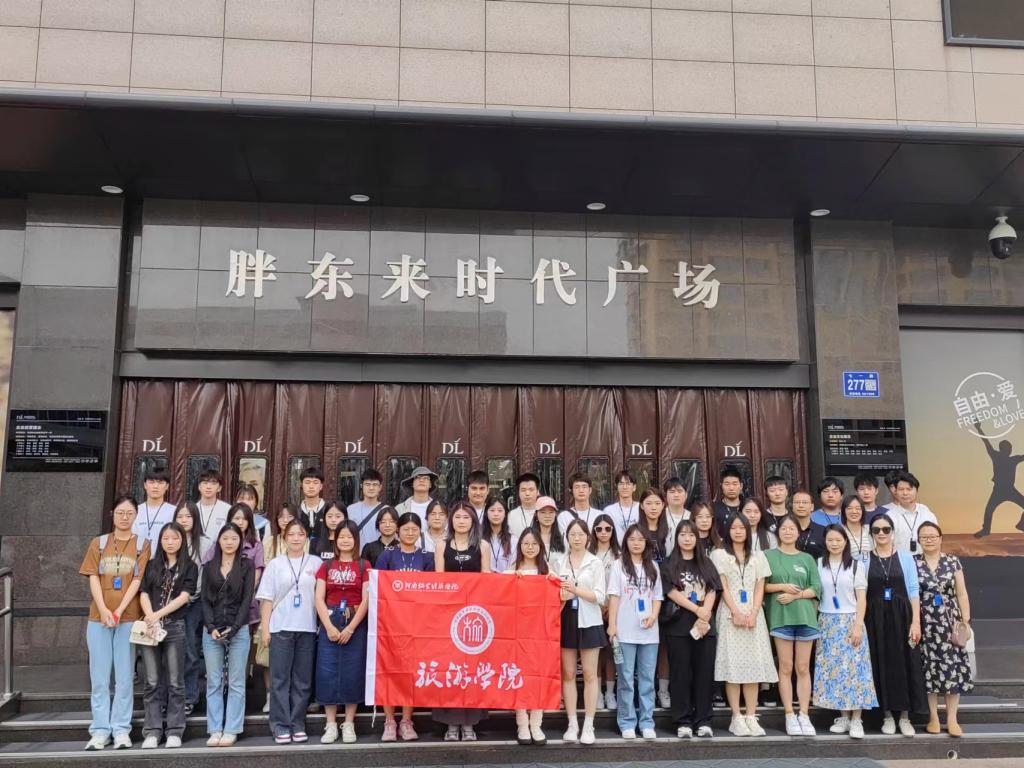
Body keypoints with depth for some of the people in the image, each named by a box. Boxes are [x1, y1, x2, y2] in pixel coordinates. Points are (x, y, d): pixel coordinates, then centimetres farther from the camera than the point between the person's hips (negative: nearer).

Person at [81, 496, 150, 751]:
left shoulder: (142, 544, 4)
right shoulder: (98, 543, 9)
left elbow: (138, 580, -4)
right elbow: (93, 579, 1)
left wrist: (119, 611, -15)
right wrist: (104, 611, -13)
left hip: (129, 618, -2)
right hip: (98, 617, 2)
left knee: (124, 676, 1)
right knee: (99, 677, 4)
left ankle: (121, 730, 7)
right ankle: (100, 730, 10)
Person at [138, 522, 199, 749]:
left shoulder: (189, 567, 6)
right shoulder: (151, 565, 13)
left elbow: (184, 596, -5)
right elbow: (144, 594, 3)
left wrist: (158, 615, -14)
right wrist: (150, 620, -12)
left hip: (175, 627, -2)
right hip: (150, 627, 2)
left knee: (174, 682, 1)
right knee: (153, 682, 4)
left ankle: (174, 731, 5)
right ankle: (152, 731, 9)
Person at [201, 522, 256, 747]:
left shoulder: (247, 566, 4)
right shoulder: (209, 567, 11)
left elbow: (247, 599, -2)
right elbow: (205, 599, 6)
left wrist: (234, 628, -12)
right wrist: (211, 627, -8)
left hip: (238, 630, -2)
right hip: (212, 631, 2)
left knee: (236, 684, 0)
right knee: (213, 683, 3)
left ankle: (231, 730, 5)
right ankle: (215, 730, 8)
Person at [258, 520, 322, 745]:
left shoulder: (316, 563, 6)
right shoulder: (275, 564, 6)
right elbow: (267, 599, 5)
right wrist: (265, 628, -1)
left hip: (307, 628, 1)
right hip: (280, 628, 0)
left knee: (302, 680, 5)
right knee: (280, 679, 1)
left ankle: (298, 724, 13)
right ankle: (280, 725, 8)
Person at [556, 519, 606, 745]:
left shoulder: (595, 563, 0)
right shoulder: (560, 562, 7)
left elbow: (600, 596, -6)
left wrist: (576, 590, -18)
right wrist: (560, 597, -11)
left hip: (588, 622, -2)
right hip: (566, 620, 2)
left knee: (590, 674, 1)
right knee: (568, 674, 5)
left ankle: (588, 726, 7)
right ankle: (572, 724, 13)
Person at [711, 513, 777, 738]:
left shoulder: (757, 556, 16)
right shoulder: (720, 555, 6)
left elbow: (760, 588, 8)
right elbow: (723, 587, -2)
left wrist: (753, 613, -7)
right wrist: (735, 612, -13)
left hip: (753, 614, 3)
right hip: (730, 614, -3)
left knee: (754, 664, 0)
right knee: (732, 665, -5)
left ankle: (751, 717, 4)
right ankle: (737, 718, -2)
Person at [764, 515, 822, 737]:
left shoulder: (807, 559, 13)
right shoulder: (768, 556, 7)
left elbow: (816, 588, 5)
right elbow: (761, 585, 3)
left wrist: (796, 595, -9)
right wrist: (782, 587, -11)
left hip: (805, 615, 2)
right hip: (781, 616, -2)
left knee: (803, 668, 2)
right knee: (786, 668, -2)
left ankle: (804, 715, 6)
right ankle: (790, 716, 3)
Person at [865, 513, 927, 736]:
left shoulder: (905, 557, 3)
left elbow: (914, 591, 0)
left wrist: (916, 622, -8)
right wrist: (859, 624, -5)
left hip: (901, 616, 0)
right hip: (875, 619, 0)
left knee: (904, 664, 1)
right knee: (881, 664, 3)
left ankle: (905, 716, 10)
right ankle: (887, 715, 13)